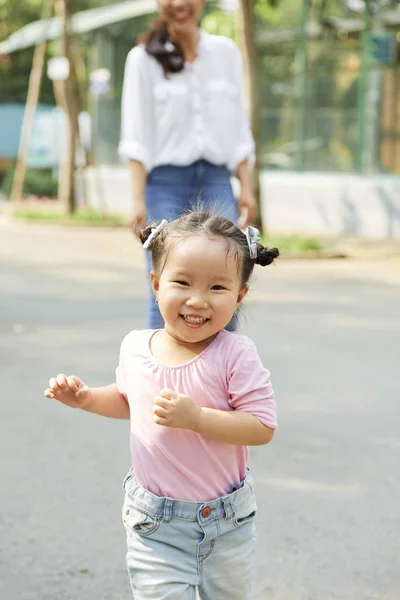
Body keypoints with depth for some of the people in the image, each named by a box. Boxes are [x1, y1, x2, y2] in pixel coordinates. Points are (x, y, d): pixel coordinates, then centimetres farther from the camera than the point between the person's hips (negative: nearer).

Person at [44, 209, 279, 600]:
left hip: (226, 523, -1)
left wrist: (196, 417, -31)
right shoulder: (135, 347, -5)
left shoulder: (235, 354, -19)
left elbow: (263, 427, -23)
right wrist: (86, 398, -1)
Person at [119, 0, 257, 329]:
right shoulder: (144, 58, 1)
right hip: (165, 182, -3)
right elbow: (137, 137, -2)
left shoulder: (226, 52, 9)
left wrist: (247, 188, 5)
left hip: (216, 181, 3)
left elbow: (238, 129, 12)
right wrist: (139, 200, -9)